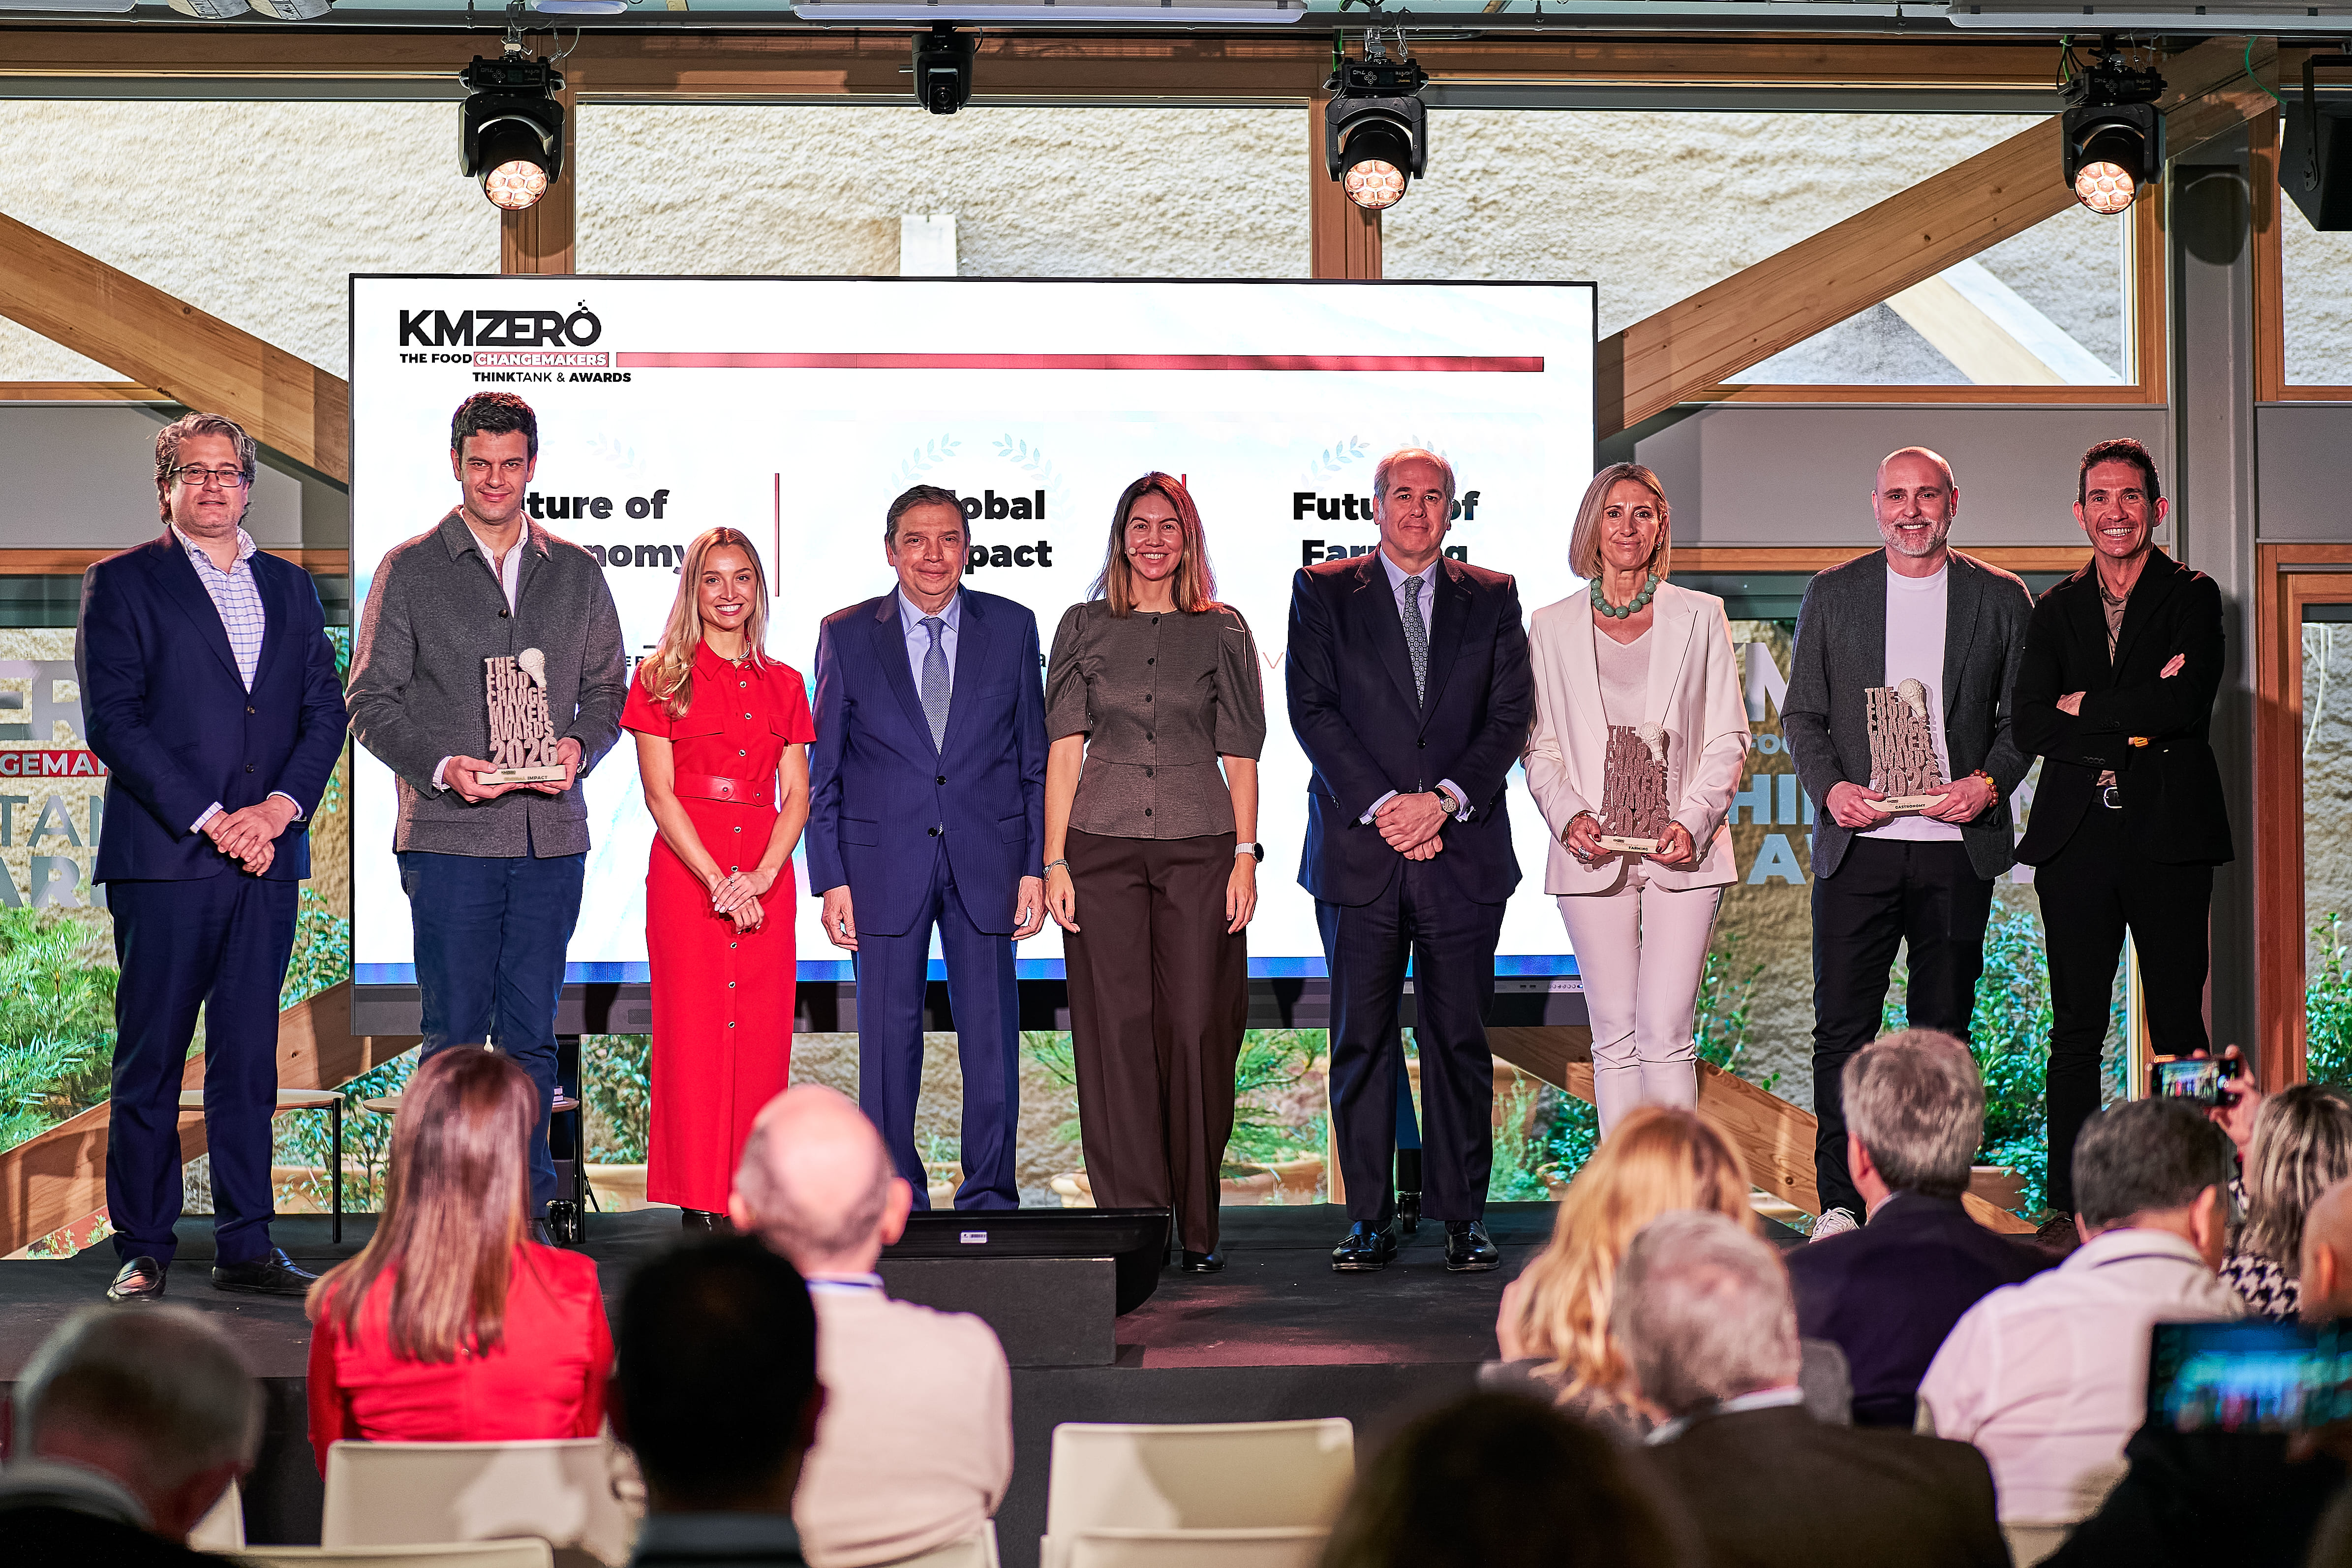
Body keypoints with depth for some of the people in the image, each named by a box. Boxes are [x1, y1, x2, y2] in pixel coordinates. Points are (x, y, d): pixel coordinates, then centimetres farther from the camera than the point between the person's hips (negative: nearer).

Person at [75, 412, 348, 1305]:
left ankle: (246, 1246, 12)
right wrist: (211, 820, -13)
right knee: (150, 1062, 0)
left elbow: (325, 711, 10)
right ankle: (143, 1249, 7)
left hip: (268, 857, 4)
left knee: (249, 1060, 6)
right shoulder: (121, 586, 2)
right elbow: (113, 721, -7)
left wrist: (280, 806, -7)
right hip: (163, 859, -4)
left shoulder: (289, 589, 16)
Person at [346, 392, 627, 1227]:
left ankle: (529, 1205, 13)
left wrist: (582, 745, -6)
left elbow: (607, 687, 15)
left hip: (552, 834, 3)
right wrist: (441, 768, -14)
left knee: (531, 1033, 7)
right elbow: (371, 701, 1)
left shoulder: (576, 571, 12)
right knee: (455, 1034, -1)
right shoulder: (409, 570, 4)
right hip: (450, 835, -3)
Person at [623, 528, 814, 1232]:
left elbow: (797, 795, 8)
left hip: (766, 877, 3)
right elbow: (659, 793, -3)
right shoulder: (663, 677, 4)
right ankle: (698, 1206, -1)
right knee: (693, 1032, -5)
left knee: (761, 1036, 0)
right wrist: (717, 879, -13)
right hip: (686, 870, -3)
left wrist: (759, 876, -9)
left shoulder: (782, 685, 13)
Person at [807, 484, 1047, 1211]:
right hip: (884, 863, -1)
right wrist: (830, 879, -3)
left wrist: (1037, 866, 0)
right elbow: (823, 770, 4)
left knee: (992, 1034, 2)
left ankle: (989, 1199, 12)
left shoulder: (1012, 628, 5)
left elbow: (1035, 758, 7)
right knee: (888, 1035, 2)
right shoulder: (847, 634, 3)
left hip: (985, 859, 1)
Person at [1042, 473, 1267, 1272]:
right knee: (1116, 1032, -2)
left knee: (1197, 1030, -2)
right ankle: (1130, 1222, 4)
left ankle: (1197, 1227, 7)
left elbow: (1241, 754, 8)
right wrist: (1054, 860, -1)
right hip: (1103, 846, 0)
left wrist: (1245, 857, -1)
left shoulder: (1224, 632, 8)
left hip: (1199, 847, 0)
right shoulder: (1084, 628, 9)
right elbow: (1064, 749, 6)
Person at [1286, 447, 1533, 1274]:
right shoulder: (1323, 591, 7)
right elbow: (1312, 708, -1)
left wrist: (1445, 798, -10)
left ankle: (1464, 1217, 9)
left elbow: (1510, 713, 4)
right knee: (1362, 1040, 1)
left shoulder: (1492, 598, 11)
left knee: (1459, 1038, 2)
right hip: (1359, 850, -1)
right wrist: (1380, 805, -11)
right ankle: (1369, 1220, 7)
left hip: (1463, 850, 1)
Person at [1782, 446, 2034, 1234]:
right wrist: (1830, 788, -8)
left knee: (1943, 1029, 5)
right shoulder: (1831, 594, 9)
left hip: (1957, 844, 0)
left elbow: (2025, 715, 9)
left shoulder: (2000, 598, 8)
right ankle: (1839, 1205, 1)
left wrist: (1990, 782, -9)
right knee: (1842, 1027, -4)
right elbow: (1801, 714, 9)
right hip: (1858, 842, 0)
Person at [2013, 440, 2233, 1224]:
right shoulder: (2056, 610, 14)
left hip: (2169, 835, -3)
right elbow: (2030, 729, 2)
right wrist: (2137, 722, -8)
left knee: (2179, 1028, -1)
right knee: (2076, 1031, 4)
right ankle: (2068, 1208, 7)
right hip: (2077, 836, 3)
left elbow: (2186, 704, -13)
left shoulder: (2192, 597, 5)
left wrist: (2086, 705, -4)